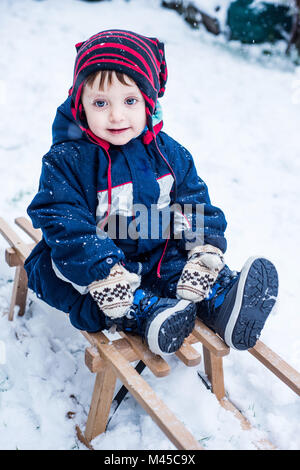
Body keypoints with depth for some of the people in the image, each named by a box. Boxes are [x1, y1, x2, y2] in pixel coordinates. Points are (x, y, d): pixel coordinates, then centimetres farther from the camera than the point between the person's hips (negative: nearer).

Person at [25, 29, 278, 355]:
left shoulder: (167, 152, -3)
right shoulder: (66, 161, -16)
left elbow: (195, 203, 1)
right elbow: (64, 225, -24)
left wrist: (205, 251, -17)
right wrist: (104, 275, -35)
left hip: (158, 256, 4)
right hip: (98, 257, -3)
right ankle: (145, 312, -39)